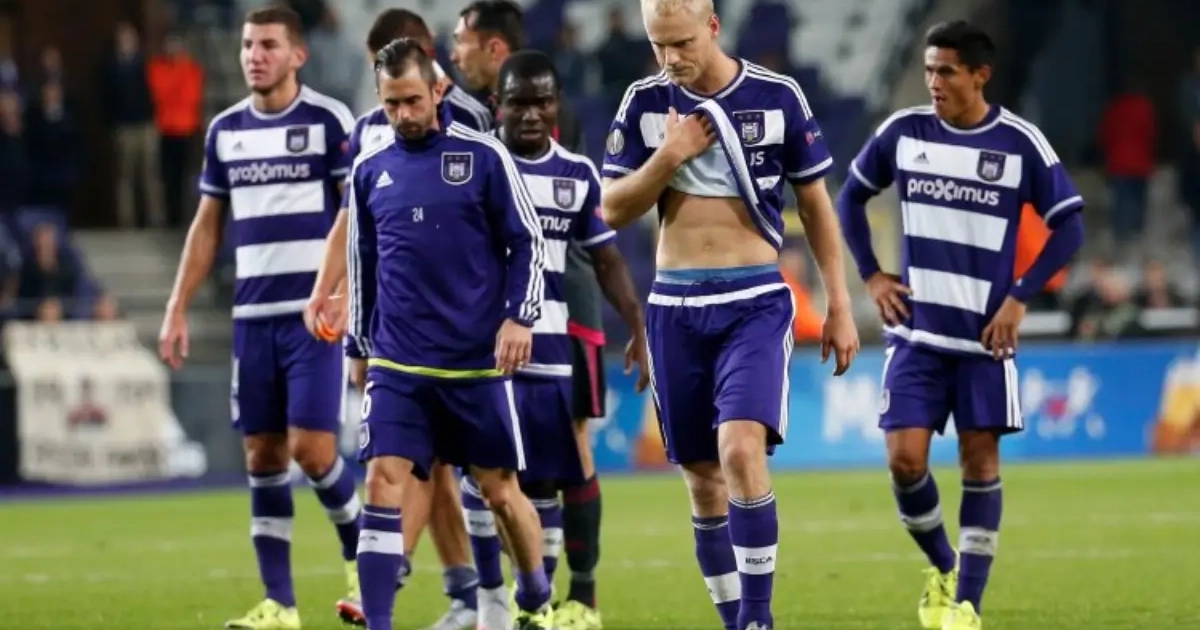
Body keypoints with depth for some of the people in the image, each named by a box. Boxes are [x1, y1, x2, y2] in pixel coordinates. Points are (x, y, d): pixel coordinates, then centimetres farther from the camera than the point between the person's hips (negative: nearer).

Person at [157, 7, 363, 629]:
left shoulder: (328, 120, -4)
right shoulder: (225, 129, 11)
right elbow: (207, 224, 17)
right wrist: (177, 309, 12)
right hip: (252, 315, 5)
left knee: (310, 448, -11)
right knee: (262, 455, 3)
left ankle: (359, 553, 16)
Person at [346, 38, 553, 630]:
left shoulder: (483, 156, -4)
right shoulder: (370, 170, 6)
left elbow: (527, 244, 1)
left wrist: (520, 316, -11)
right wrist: (358, 348, 19)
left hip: (476, 360, -2)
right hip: (396, 364, 2)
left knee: (499, 488, 8)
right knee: (383, 482, -11)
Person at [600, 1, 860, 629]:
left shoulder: (777, 98, -3)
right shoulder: (644, 103, 3)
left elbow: (816, 206, 5)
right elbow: (614, 211, 3)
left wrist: (839, 306, 3)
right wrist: (668, 158, -13)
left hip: (753, 302, -3)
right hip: (676, 306, 3)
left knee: (741, 450, -21)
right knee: (702, 476, 7)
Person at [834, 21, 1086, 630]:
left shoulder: (1020, 144, -7)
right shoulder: (902, 132, 0)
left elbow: (1068, 227, -1)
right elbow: (851, 197, 15)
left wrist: (1020, 296, -9)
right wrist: (871, 275, 5)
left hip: (984, 333, -1)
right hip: (916, 331, 2)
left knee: (980, 460, 0)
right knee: (905, 459, -8)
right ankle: (942, 568, 17)